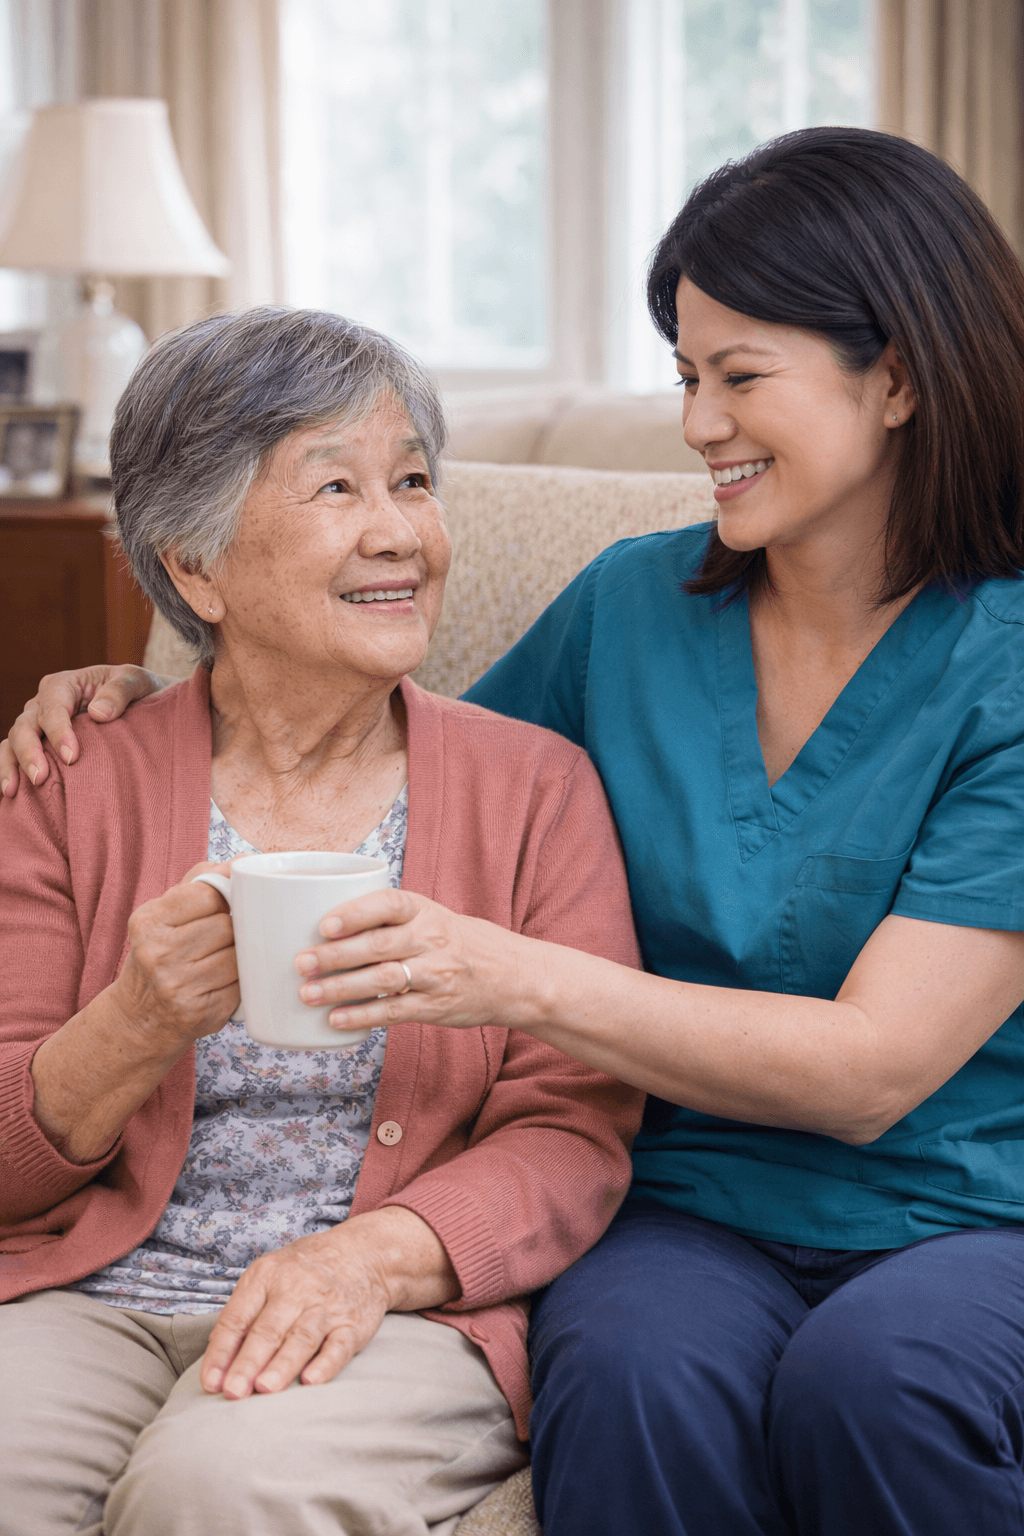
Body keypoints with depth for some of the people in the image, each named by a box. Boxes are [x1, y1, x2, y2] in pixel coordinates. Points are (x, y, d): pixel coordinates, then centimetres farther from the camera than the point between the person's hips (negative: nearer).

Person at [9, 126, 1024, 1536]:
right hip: (701, 1206, 3)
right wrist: (154, 709, 8)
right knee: (634, 1373, -31)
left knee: (874, 1379, -35)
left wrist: (524, 979, -26)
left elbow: (874, 1066, -15)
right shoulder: (632, 606, 8)